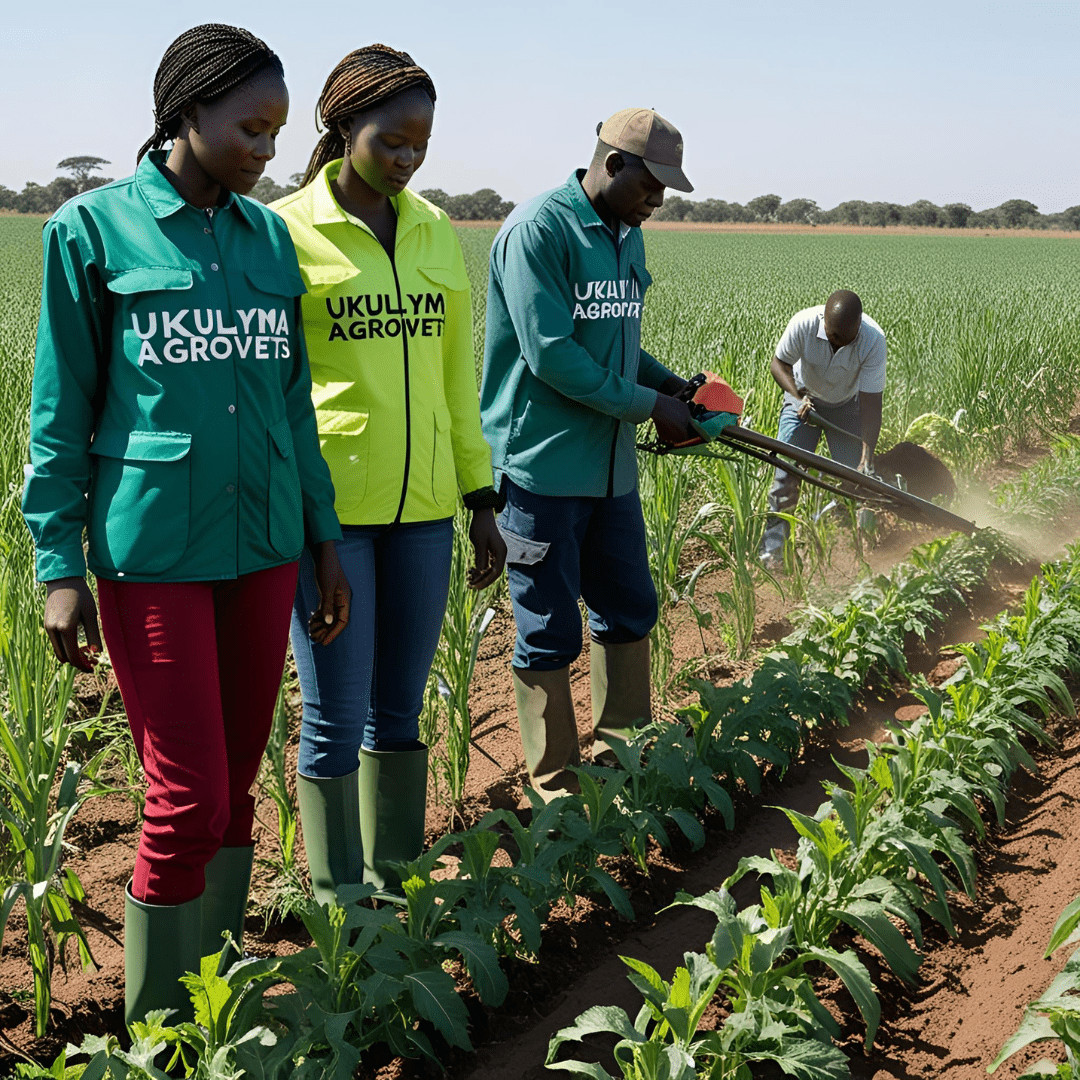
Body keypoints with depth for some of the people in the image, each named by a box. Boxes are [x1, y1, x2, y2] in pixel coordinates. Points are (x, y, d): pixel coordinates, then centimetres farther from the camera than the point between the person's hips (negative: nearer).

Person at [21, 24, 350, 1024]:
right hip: (153, 549, -5)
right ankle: (156, 1031, 13)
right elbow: (61, 413, -1)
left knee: (238, 787, 10)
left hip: (263, 544, 5)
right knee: (188, 800, -4)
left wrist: (324, 540, 14)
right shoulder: (94, 230, -3)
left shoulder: (268, 236, 10)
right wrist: (60, 566, -4)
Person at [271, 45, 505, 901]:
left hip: (420, 506, 5)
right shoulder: (288, 231, -5)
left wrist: (481, 502, 13)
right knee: (337, 717, 0)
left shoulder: (437, 234, 10)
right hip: (327, 505, -5)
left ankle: (394, 883, 24)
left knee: (400, 707, 11)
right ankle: (339, 903, 14)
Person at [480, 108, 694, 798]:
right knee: (551, 633, 1)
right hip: (542, 468, -9)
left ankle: (623, 754, 35)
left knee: (630, 611, 18)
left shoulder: (627, 236, 13)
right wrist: (650, 404, -13)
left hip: (610, 466, 9)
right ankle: (555, 784, 14)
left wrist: (673, 384, 5)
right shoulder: (538, 230, -16)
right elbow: (552, 356, -21)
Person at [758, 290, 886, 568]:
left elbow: (871, 402, -29)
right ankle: (772, 548, -6)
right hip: (804, 398, 0)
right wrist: (799, 396, -31)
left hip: (847, 405, 0)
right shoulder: (803, 324, -32)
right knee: (787, 467, -12)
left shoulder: (873, 340, -32)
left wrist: (867, 455, -36)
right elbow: (779, 363, -13)